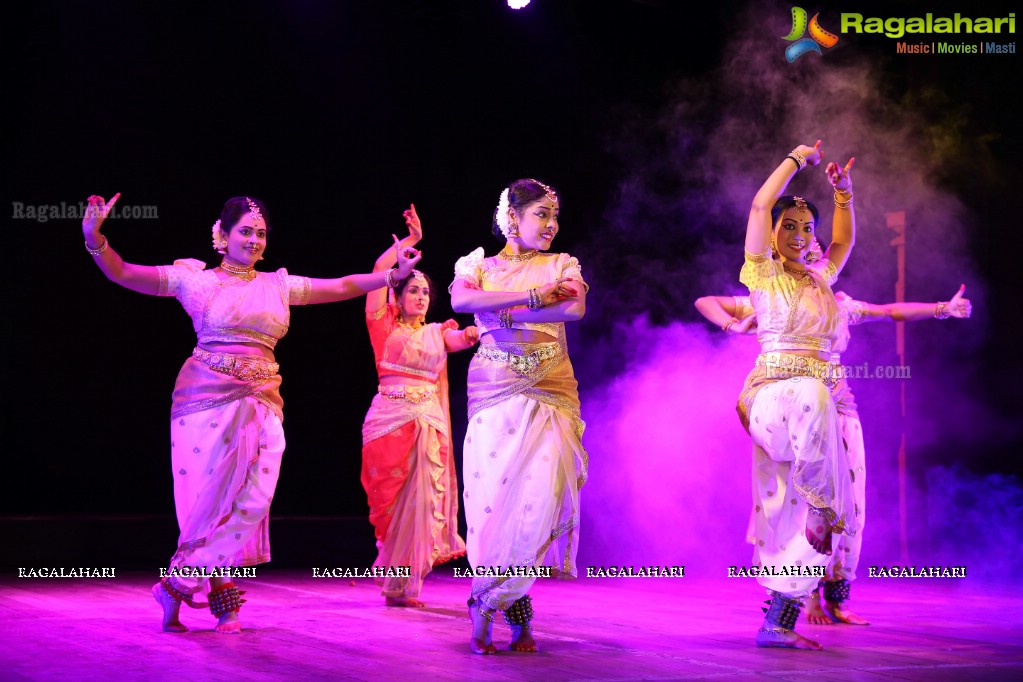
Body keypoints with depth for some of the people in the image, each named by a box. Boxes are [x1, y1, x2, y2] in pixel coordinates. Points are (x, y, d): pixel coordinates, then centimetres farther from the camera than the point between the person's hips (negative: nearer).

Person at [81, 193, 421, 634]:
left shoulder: (278, 286, 13)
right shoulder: (196, 280, 2)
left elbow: (344, 287, 16)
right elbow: (123, 273, -3)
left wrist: (394, 275, 7)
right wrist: (95, 241, -21)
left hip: (260, 402, 4)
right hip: (208, 397, -3)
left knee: (252, 499, -8)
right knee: (208, 496, -5)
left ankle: (178, 587, 3)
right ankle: (224, 603, 8)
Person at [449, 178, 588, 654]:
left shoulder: (561, 265, 12)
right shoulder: (480, 265, 10)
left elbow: (575, 308, -10)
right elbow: (460, 300, -14)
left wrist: (504, 313, -11)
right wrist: (533, 297, -17)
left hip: (550, 394, 1)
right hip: (495, 394, -1)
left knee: (541, 497, -13)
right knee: (492, 497, -8)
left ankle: (489, 603, 1)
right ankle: (516, 612, 6)